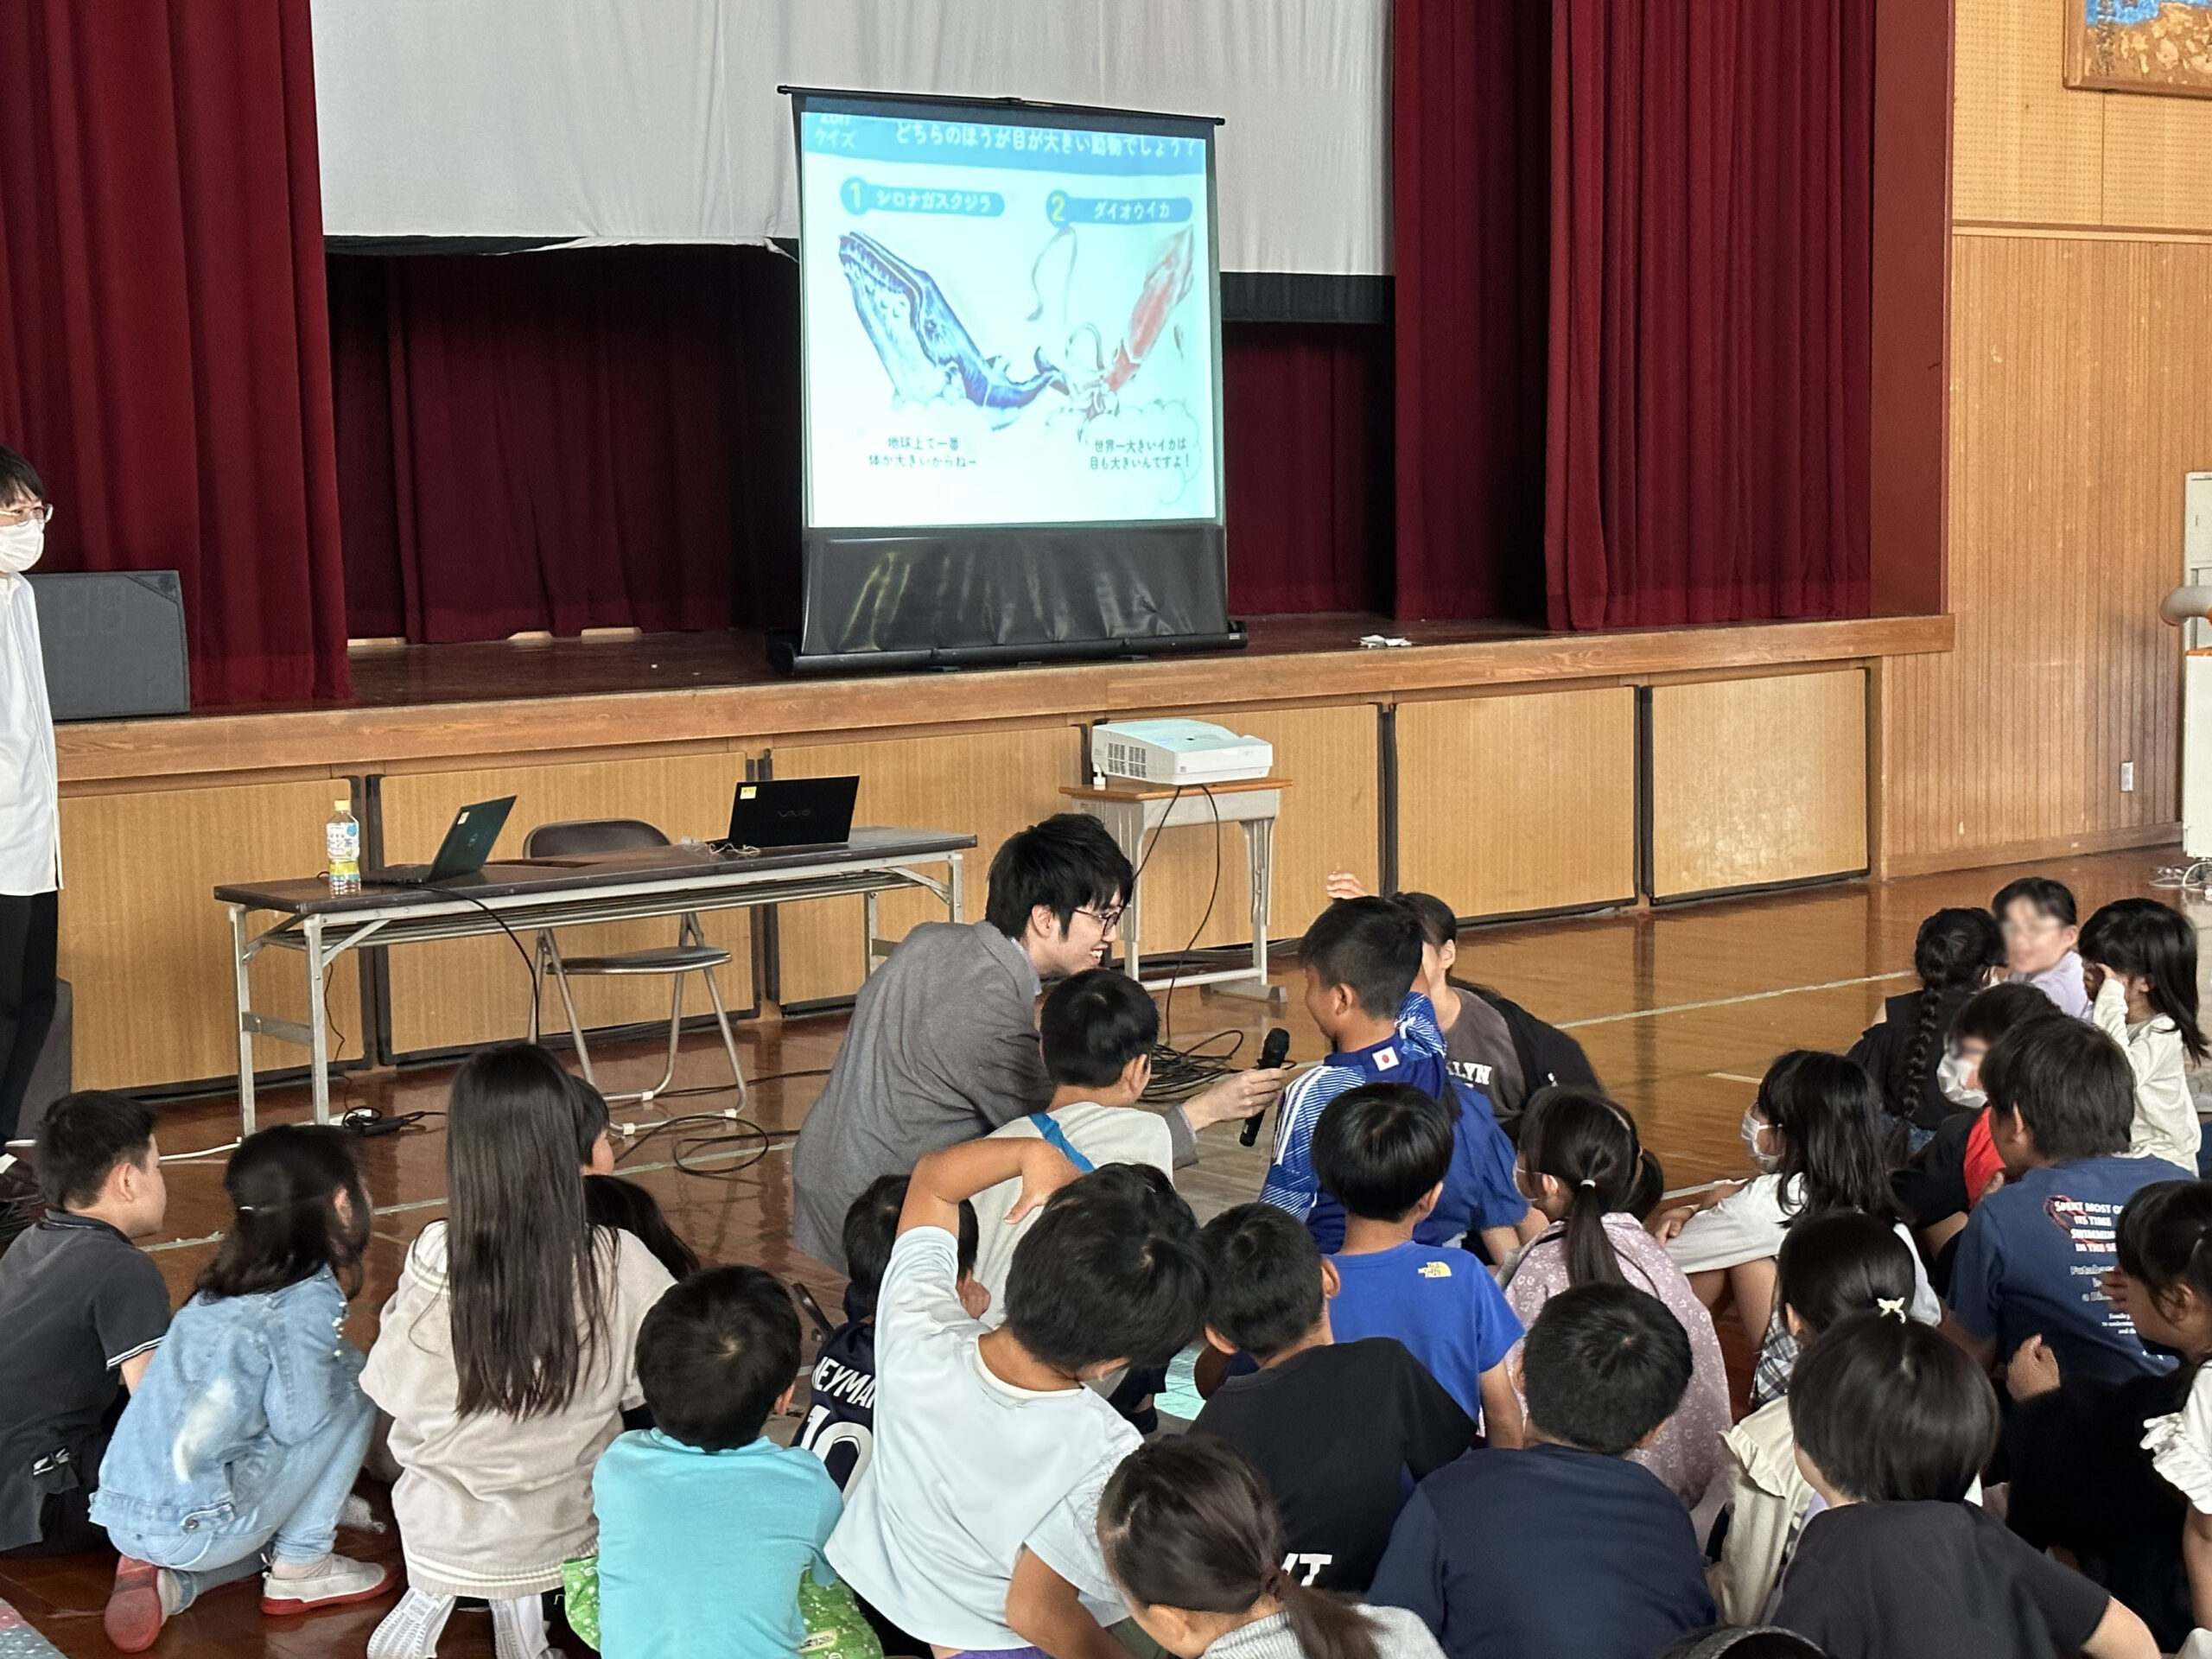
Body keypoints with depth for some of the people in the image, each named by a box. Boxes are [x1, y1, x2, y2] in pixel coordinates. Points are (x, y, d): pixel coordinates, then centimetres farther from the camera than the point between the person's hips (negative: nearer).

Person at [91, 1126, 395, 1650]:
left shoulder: (227, 1283, 13)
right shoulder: (306, 1302, -12)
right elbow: (296, 1422, -17)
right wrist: (341, 1373, 3)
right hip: (193, 1528, -8)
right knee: (349, 1379, 2)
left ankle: (167, 1581, 11)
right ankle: (300, 1569, 6)